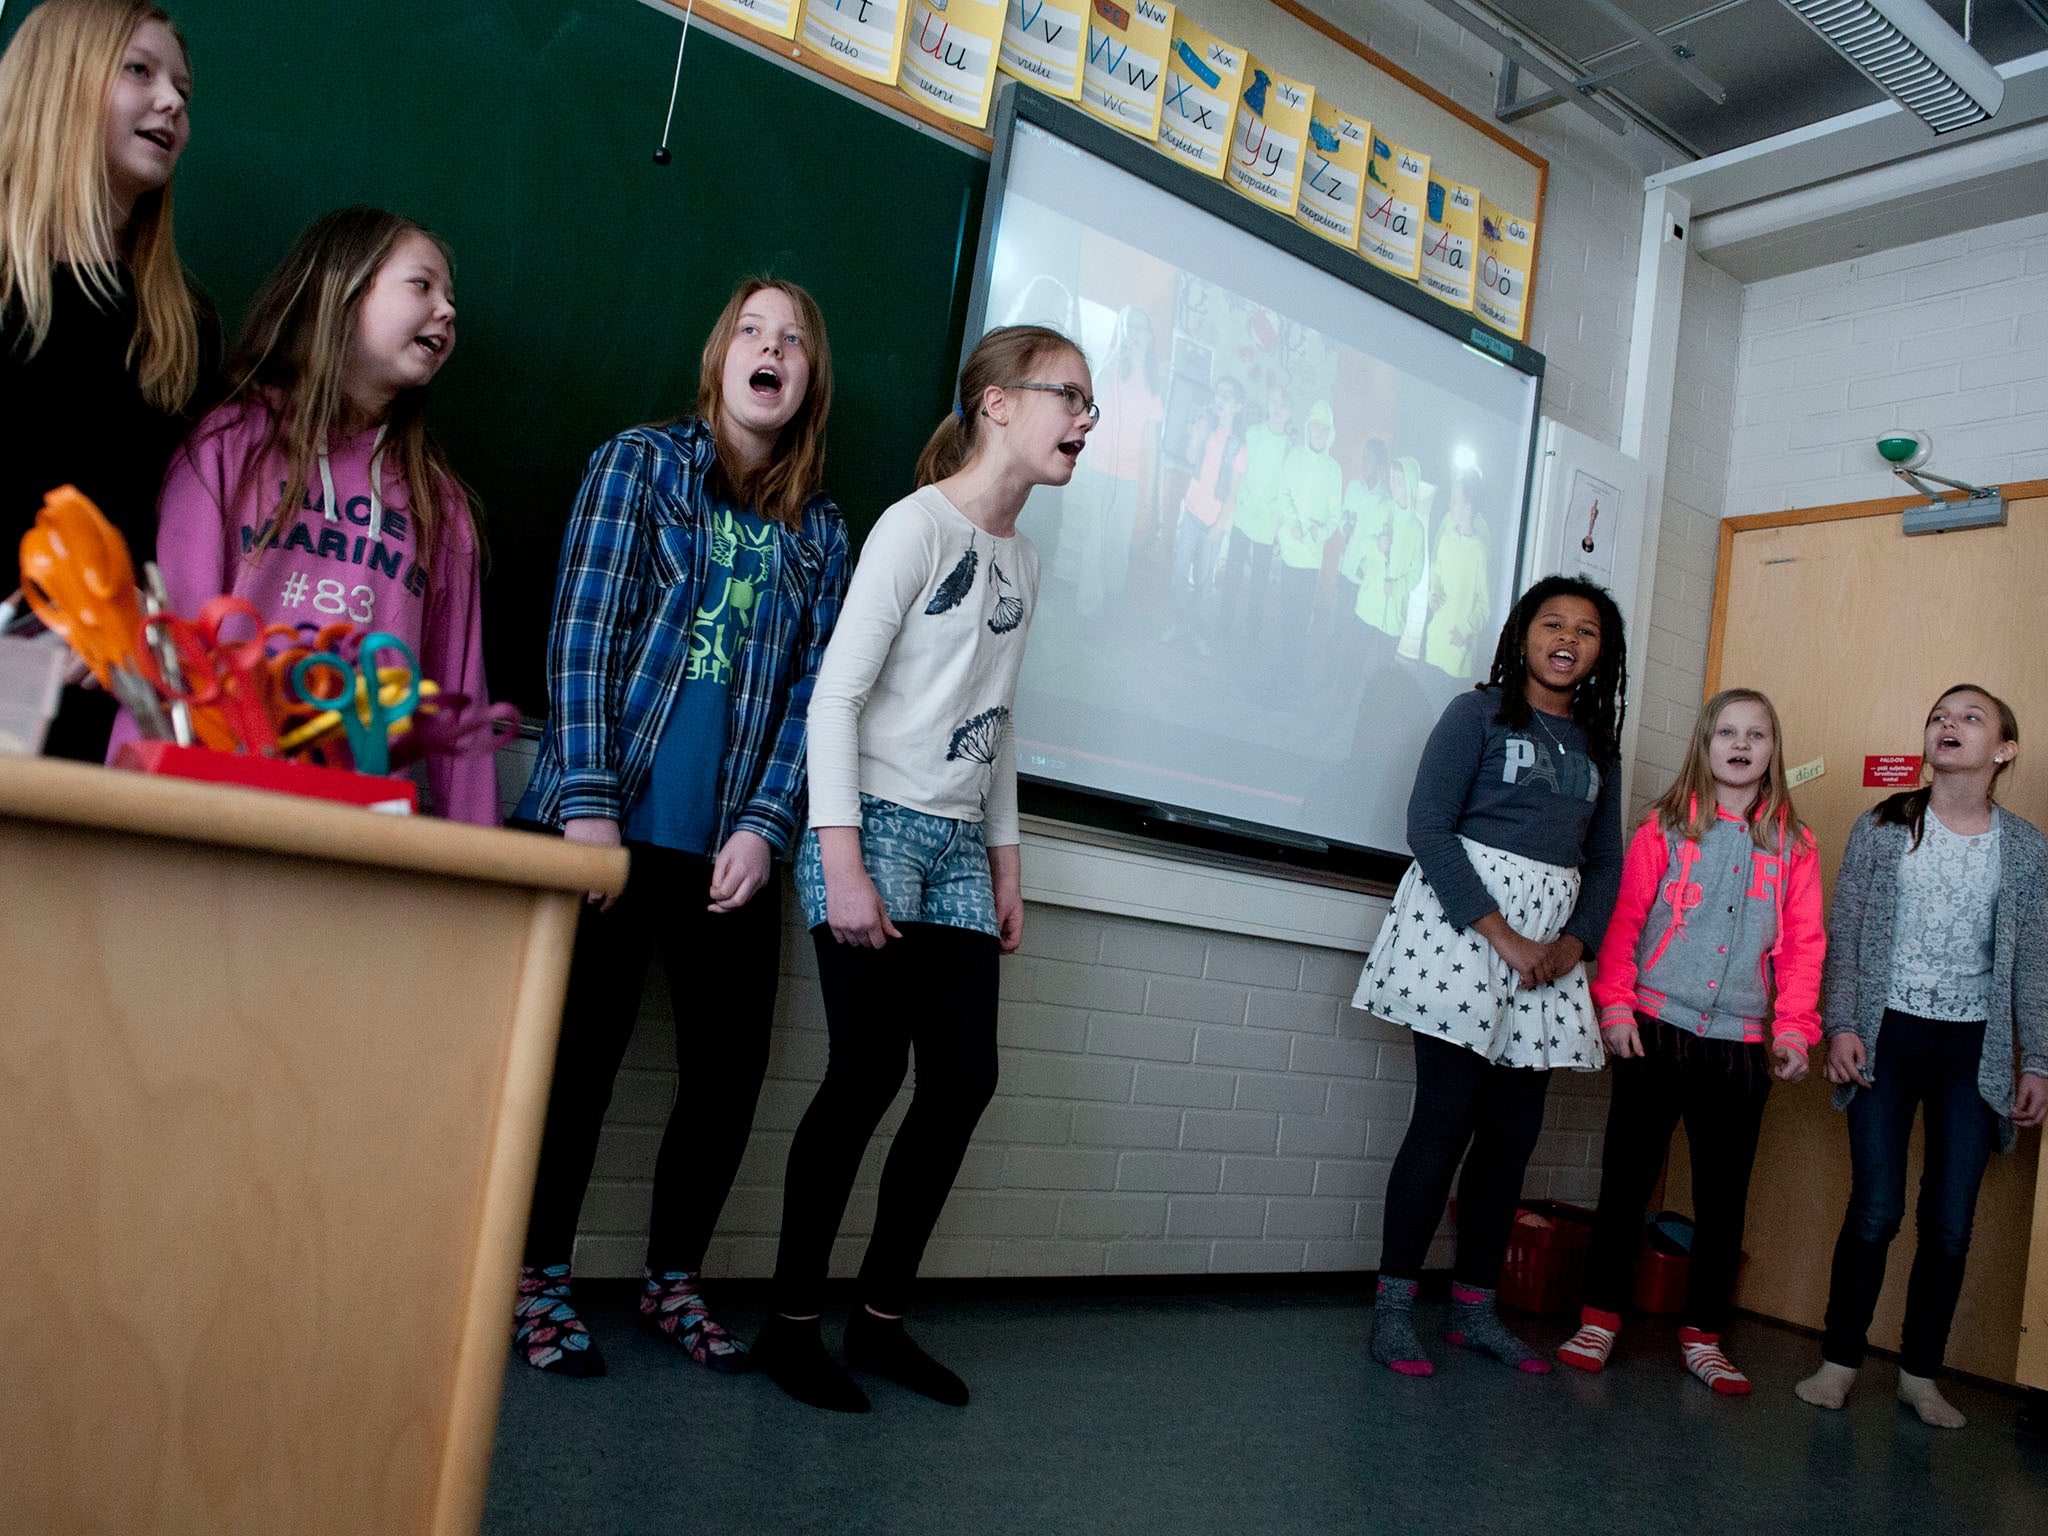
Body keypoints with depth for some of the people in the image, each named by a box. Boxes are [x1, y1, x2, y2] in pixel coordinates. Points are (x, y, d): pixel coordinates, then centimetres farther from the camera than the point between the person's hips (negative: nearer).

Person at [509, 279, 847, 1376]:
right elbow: (581, 632, -3)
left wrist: (765, 826, -6)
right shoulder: (639, 462, 6)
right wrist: (587, 800, -12)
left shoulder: (819, 531, 14)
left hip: (730, 846, 3)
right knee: (579, 1056, 2)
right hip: (607, 824, -3)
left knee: (731, 1065, 5)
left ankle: (674, 1279, 25)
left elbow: (812, 690, 8)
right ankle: (540, 1280, 22)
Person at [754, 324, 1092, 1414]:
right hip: (876, 824, -7)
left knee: (963, 1078, 3)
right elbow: (836, 693, -13)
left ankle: (881, 1316, 17)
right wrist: (842, 863, -19)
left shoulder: (1022, 559, 15)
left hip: (959, 845, 8)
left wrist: (1005, 860, 17)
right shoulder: (918, 525, -8)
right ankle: (792, 1323, 10)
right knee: (867, 1074, -7)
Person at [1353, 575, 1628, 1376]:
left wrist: (1575, 942, -3)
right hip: (1462, 919, -6)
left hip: (1550, 942, 6)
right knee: (1447, 1115, -8)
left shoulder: (1598, 746, 18)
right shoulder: (1478, 714, 0)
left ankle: (1474, 1306, 18)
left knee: (1514, 1128, 6)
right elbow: (1427, 827, -9)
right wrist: (1500, 934, -15)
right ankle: (1393, 1305, 1)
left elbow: (1605, 861, 17)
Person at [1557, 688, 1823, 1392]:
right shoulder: (1665, 828, 2)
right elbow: (1625, 920, 1)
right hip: (1654, 1029, -2)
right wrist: (1615, 1006, -7)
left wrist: (1793, 1028, -3)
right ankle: (1599, 1319, 17)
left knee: (1724, 1195, 8)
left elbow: (1803, 943, 6)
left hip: (1741, 1043, 2)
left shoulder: (1794, 845, 7)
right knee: (1627, 1177, 5)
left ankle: (1701, 1335, 22)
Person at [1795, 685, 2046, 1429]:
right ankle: (1840, 1360, 11)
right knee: (1876, 1207, -3)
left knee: (1951, 1222, 3)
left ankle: (1920, 1373, 18)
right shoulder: (1882, 827, 2)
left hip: (1974, 1047, 2)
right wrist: (1841, 1023, -8)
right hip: (1889, 1034, -1)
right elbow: (1843, 932, 1)